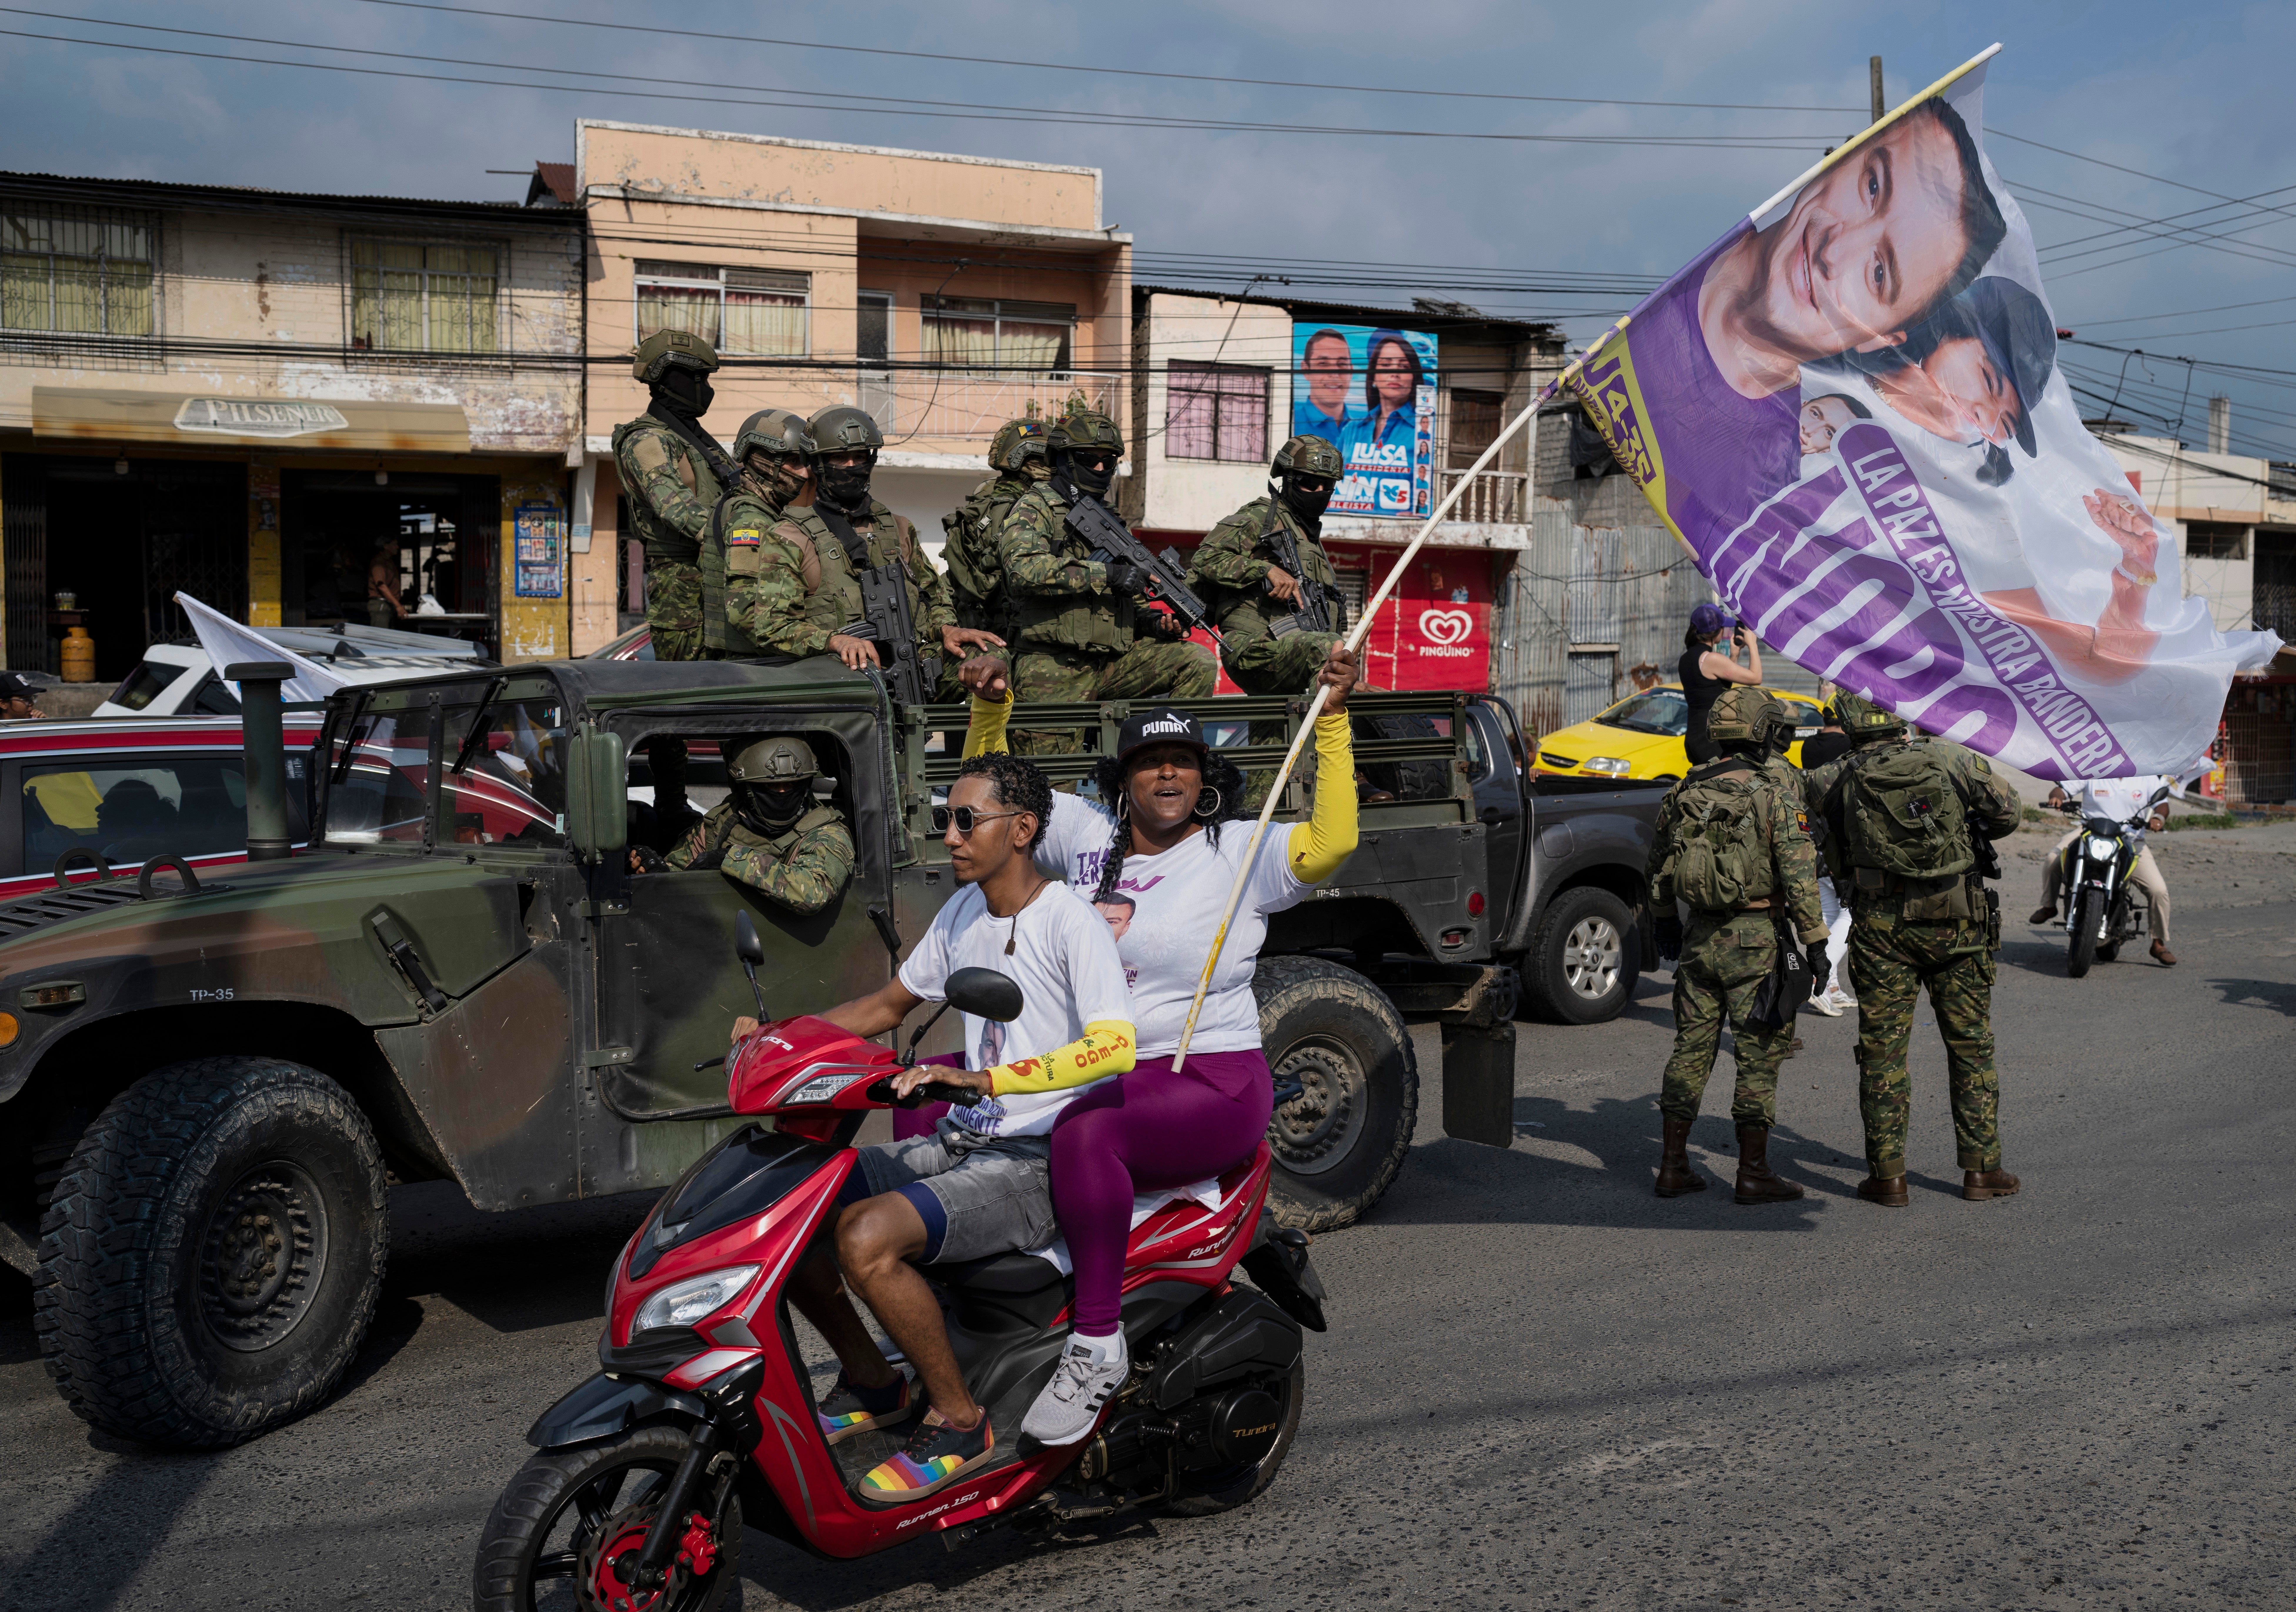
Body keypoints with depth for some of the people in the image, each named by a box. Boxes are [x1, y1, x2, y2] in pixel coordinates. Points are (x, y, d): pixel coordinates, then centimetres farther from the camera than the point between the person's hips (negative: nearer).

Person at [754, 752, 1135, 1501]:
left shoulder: (1070, 921, -13)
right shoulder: (964, 912, 12)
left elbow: (1115, 1047, -27)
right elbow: (888, 1004, 23)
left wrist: (982, 1078, -36)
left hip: (1040, 1161, -8)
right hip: (962, 1143, 8)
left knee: (866, 1236, -29)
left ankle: (960, 1422, -10)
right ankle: (873, 1381, 16)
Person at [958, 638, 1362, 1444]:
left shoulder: (1240, 852, -2)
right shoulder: (1087, 835, 12)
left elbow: (1333, 841, -19)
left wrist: (1332, 720, -22)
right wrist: (990, 707, 5)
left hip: (1209, 1081, -6)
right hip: (1081, 1068, 7)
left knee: (1084, 1134, -37)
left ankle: (1098, 1344, -25)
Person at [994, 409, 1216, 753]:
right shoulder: (1036, 508, -2)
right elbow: (1024, 568, -24)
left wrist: (1152, 621, 5)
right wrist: (1106, 574, -21)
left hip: (1111, 664, 6)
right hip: (1053, 672, -6)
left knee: (1198, 664, -10)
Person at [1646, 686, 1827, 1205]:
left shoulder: (1685, 791, 6)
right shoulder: (1775, 797, -11)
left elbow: (1659, 864, 15)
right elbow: (1799, 877, -14)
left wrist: (1665, 922, 27)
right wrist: (1815, 943, -8)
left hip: (1698, 938, 6)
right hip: (1753, 939, -5)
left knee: (1691, 1049, 12)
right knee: (1759, 1055, 3)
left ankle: (1673, 1166, 15)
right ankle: (1754, 1173, 7)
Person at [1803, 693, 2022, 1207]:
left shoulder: (1839, 779, -5)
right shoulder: (1951, 758, -2)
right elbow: (2007, 812, 5)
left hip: (1882, 927, -1)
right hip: (1954, 922, 1)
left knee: (1882, 1049, 5)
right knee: (1971, 1045, 12)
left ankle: (1887, 1175, 6)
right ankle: (1981, 1168, 16)